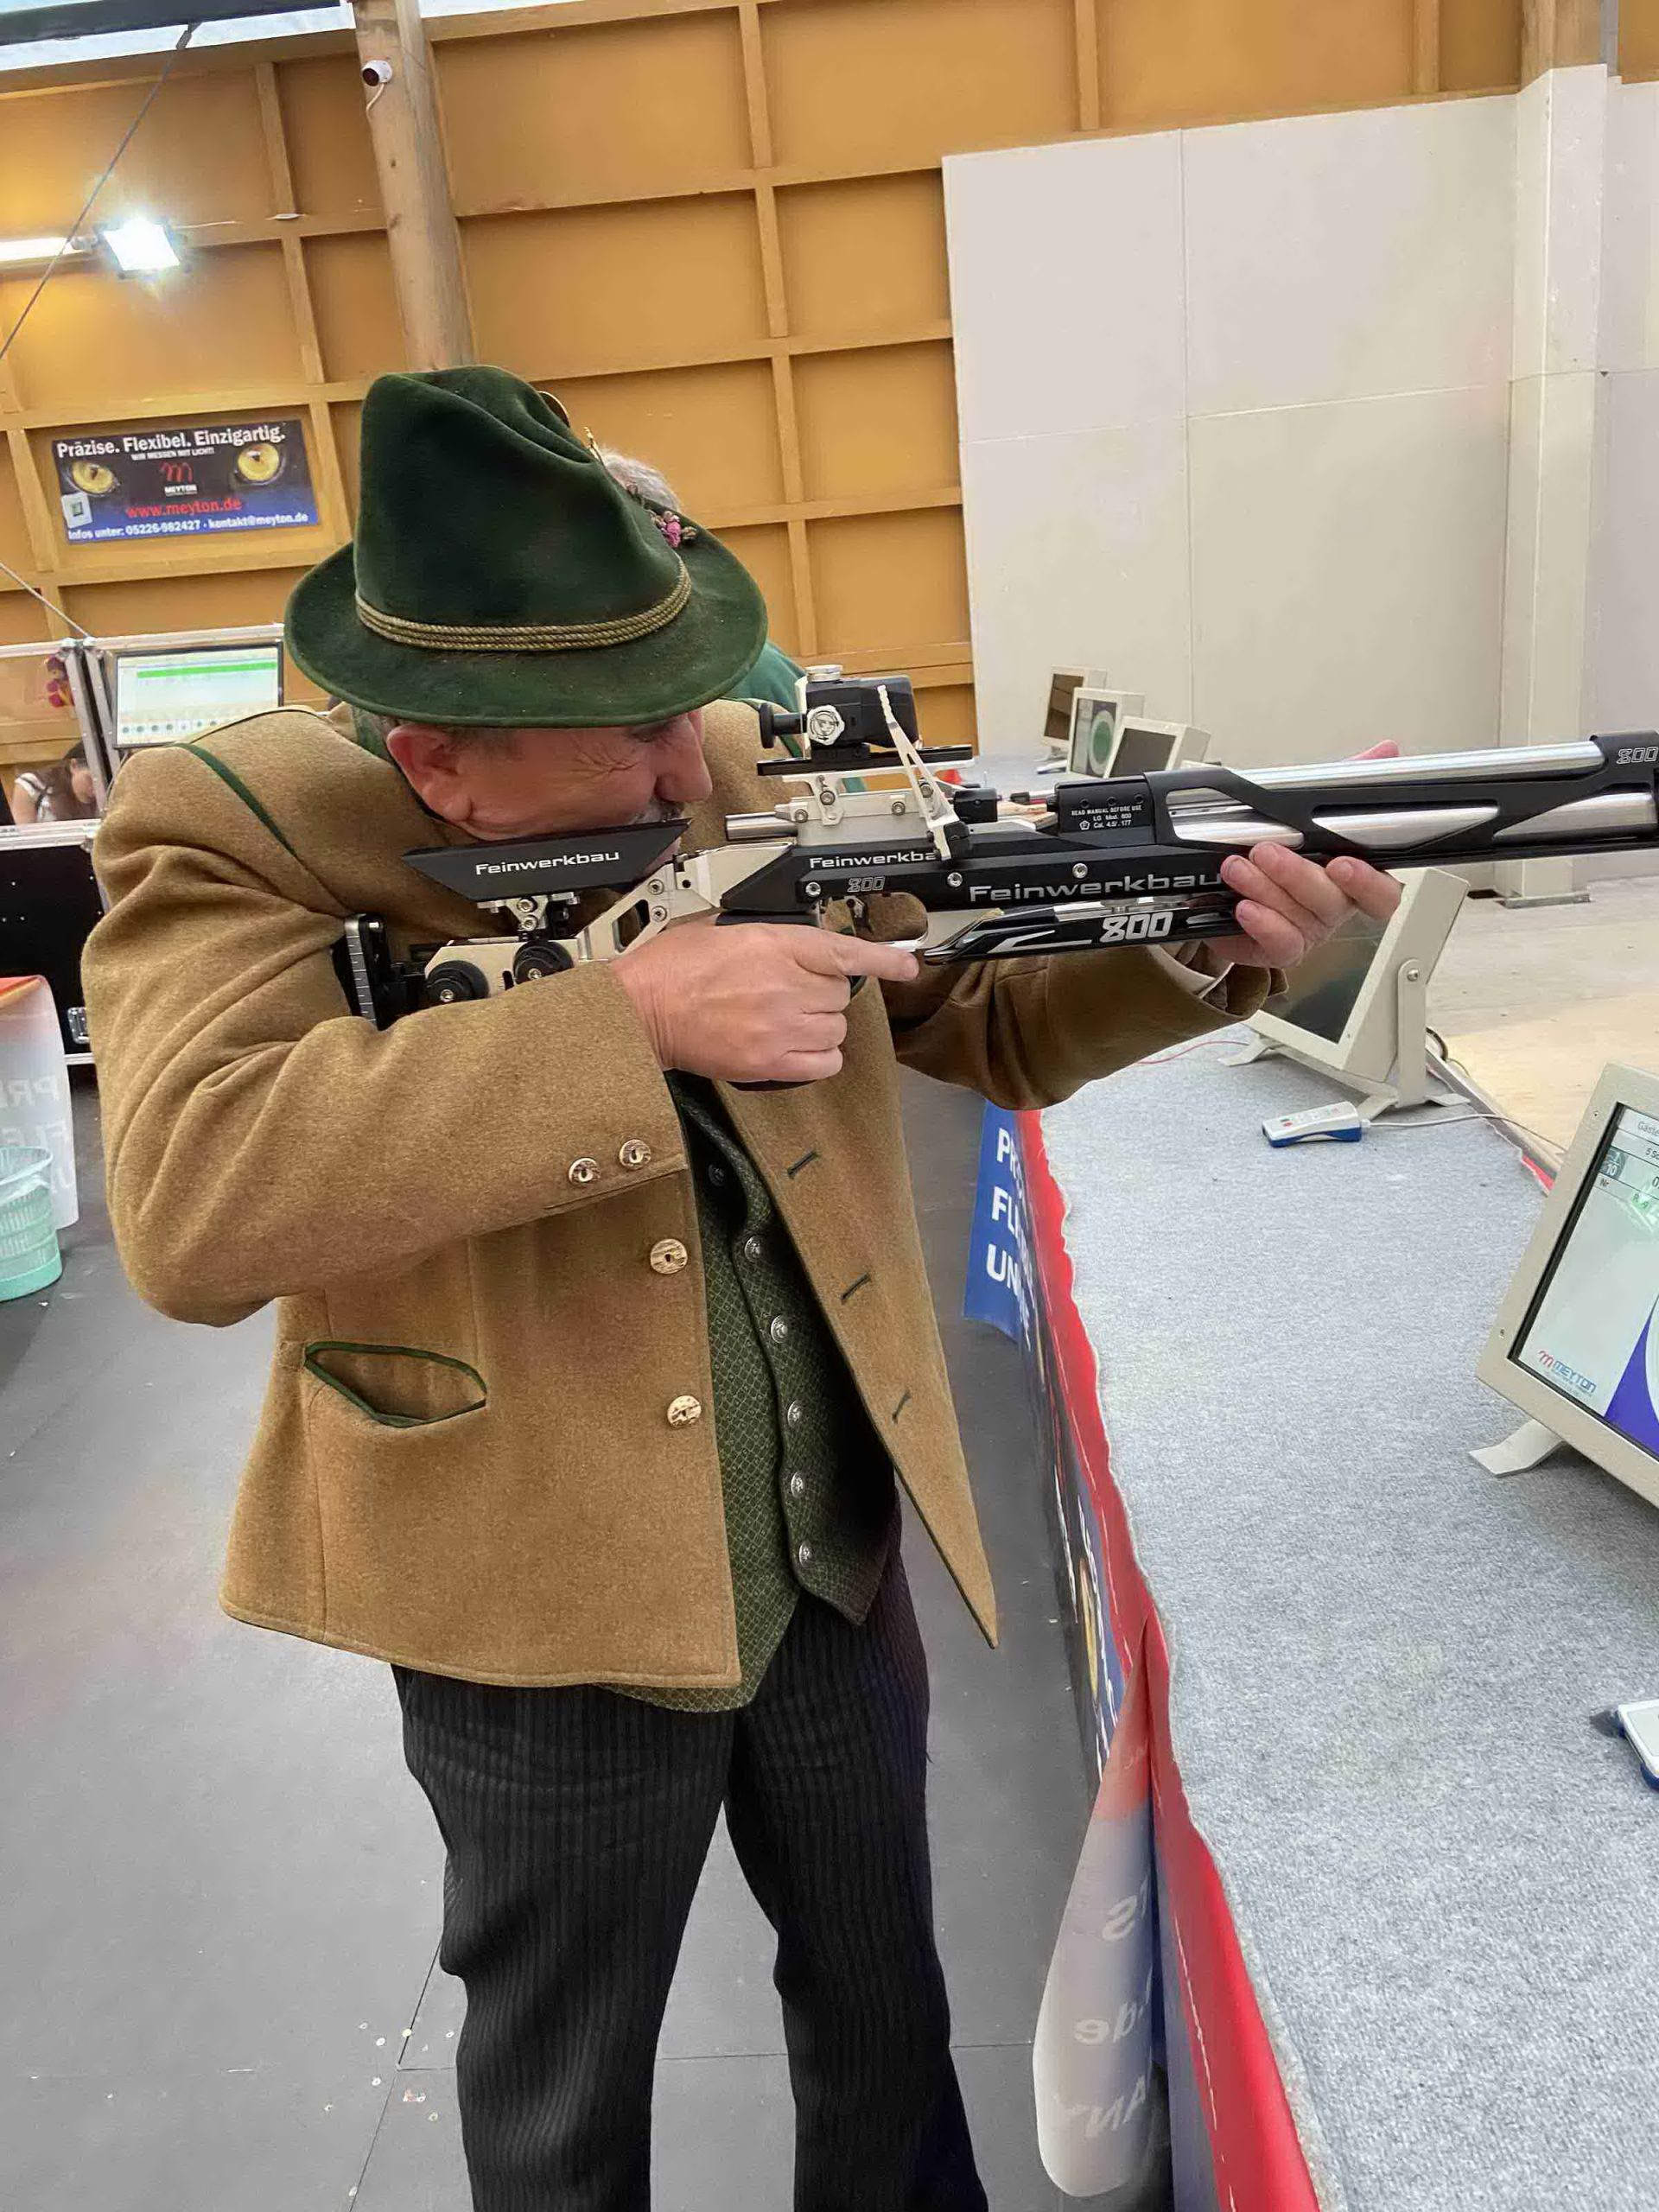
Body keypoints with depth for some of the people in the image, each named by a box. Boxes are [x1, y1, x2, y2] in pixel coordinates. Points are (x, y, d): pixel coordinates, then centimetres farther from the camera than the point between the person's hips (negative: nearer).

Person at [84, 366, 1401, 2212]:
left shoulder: (743, 777, -4)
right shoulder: (232, 832, -17)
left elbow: (990, 1019, 4)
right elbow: (186, 1203, -34)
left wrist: (1205, 950, -14)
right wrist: (633, 1016, -36)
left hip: (839, 1561, 5)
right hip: (540, 1618, -4)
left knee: (884, 2002, 28)